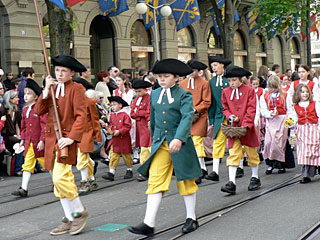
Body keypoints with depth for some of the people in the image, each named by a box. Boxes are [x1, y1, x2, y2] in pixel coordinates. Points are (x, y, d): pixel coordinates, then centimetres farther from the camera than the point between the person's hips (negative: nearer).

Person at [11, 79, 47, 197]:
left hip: (39, 142, -6)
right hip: (29, 142, 6)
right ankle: (24, 189, -3)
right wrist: (23, 139, 15)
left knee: (46, 162, 8)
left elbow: (44, 125, -15)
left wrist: (42, 140, -19)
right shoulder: (25, 110, 10)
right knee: (27, 165, 0)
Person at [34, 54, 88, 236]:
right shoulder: (52, 88, 15)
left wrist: (72, 137, -23)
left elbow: (81, 115, -12)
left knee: (60, 178, -18)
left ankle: (80, 212, 2)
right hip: (52, 139, 7)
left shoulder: (76, 88, -4)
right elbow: (39, 111, 5)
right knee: (58, 180, 9)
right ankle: (70, 220, 20)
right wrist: (46, 90, -6)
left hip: (66, 139, -7)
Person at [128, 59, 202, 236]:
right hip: (160, 144, 4)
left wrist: (179, 138, -34)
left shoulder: (184, 95, -7)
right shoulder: (154, 94, 10)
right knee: (155, 181, -5)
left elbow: (187, 117, -21)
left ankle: (192, 218, 24)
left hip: (180, 142, -4)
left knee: (185, 180, 8)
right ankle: (149, 224, -7)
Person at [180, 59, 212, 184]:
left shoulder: (204, 83, 0)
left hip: (199, 116, -5)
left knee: (197, 141, -14)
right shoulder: (182, 83, 12)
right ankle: (203, 169, 18)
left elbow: (207, 102, -4)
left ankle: (200, 171, -12)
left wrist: (195, 110, -14)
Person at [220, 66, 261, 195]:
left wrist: (245, 124, -17)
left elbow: (251, 109, -9)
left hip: (247, 128, -2)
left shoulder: (249, 90, -4)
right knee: (233, 154, -6)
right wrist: (230, 116, -9)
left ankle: (255, 178, 27)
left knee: (251, 153, 10)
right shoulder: (225, 92, 6)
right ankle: (231, 182, -10)